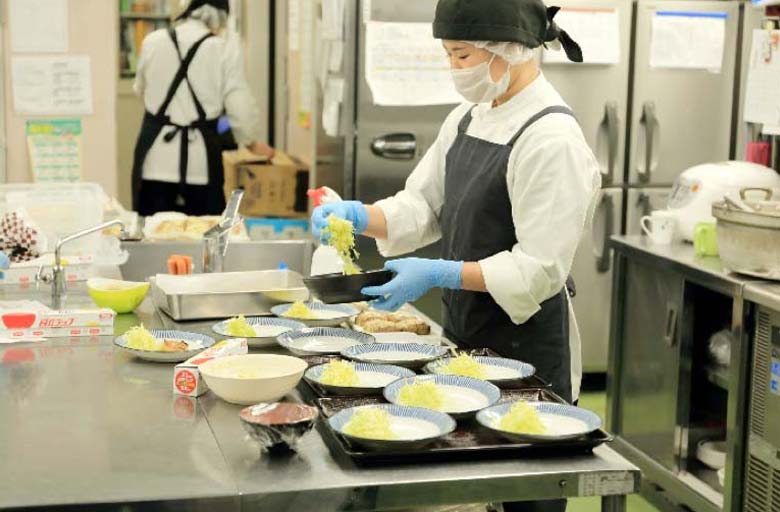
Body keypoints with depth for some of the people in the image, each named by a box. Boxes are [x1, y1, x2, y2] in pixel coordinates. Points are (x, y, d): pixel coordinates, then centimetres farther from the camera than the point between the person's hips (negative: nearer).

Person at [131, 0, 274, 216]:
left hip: (156, 155, 2)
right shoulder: (225, 50, -5)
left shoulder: (153, 41, 4)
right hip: (200, 158, -2)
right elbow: (240, 107, -2)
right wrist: (252, 142, 17)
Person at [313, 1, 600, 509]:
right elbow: (423, 206, 9)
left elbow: (539, 269, -22)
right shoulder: (468, 119, 6)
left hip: (524, 345, -7)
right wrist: (359, 215, -9)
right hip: (465, 332, 7)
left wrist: (440, 274, -26)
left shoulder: (552, 140, -20)